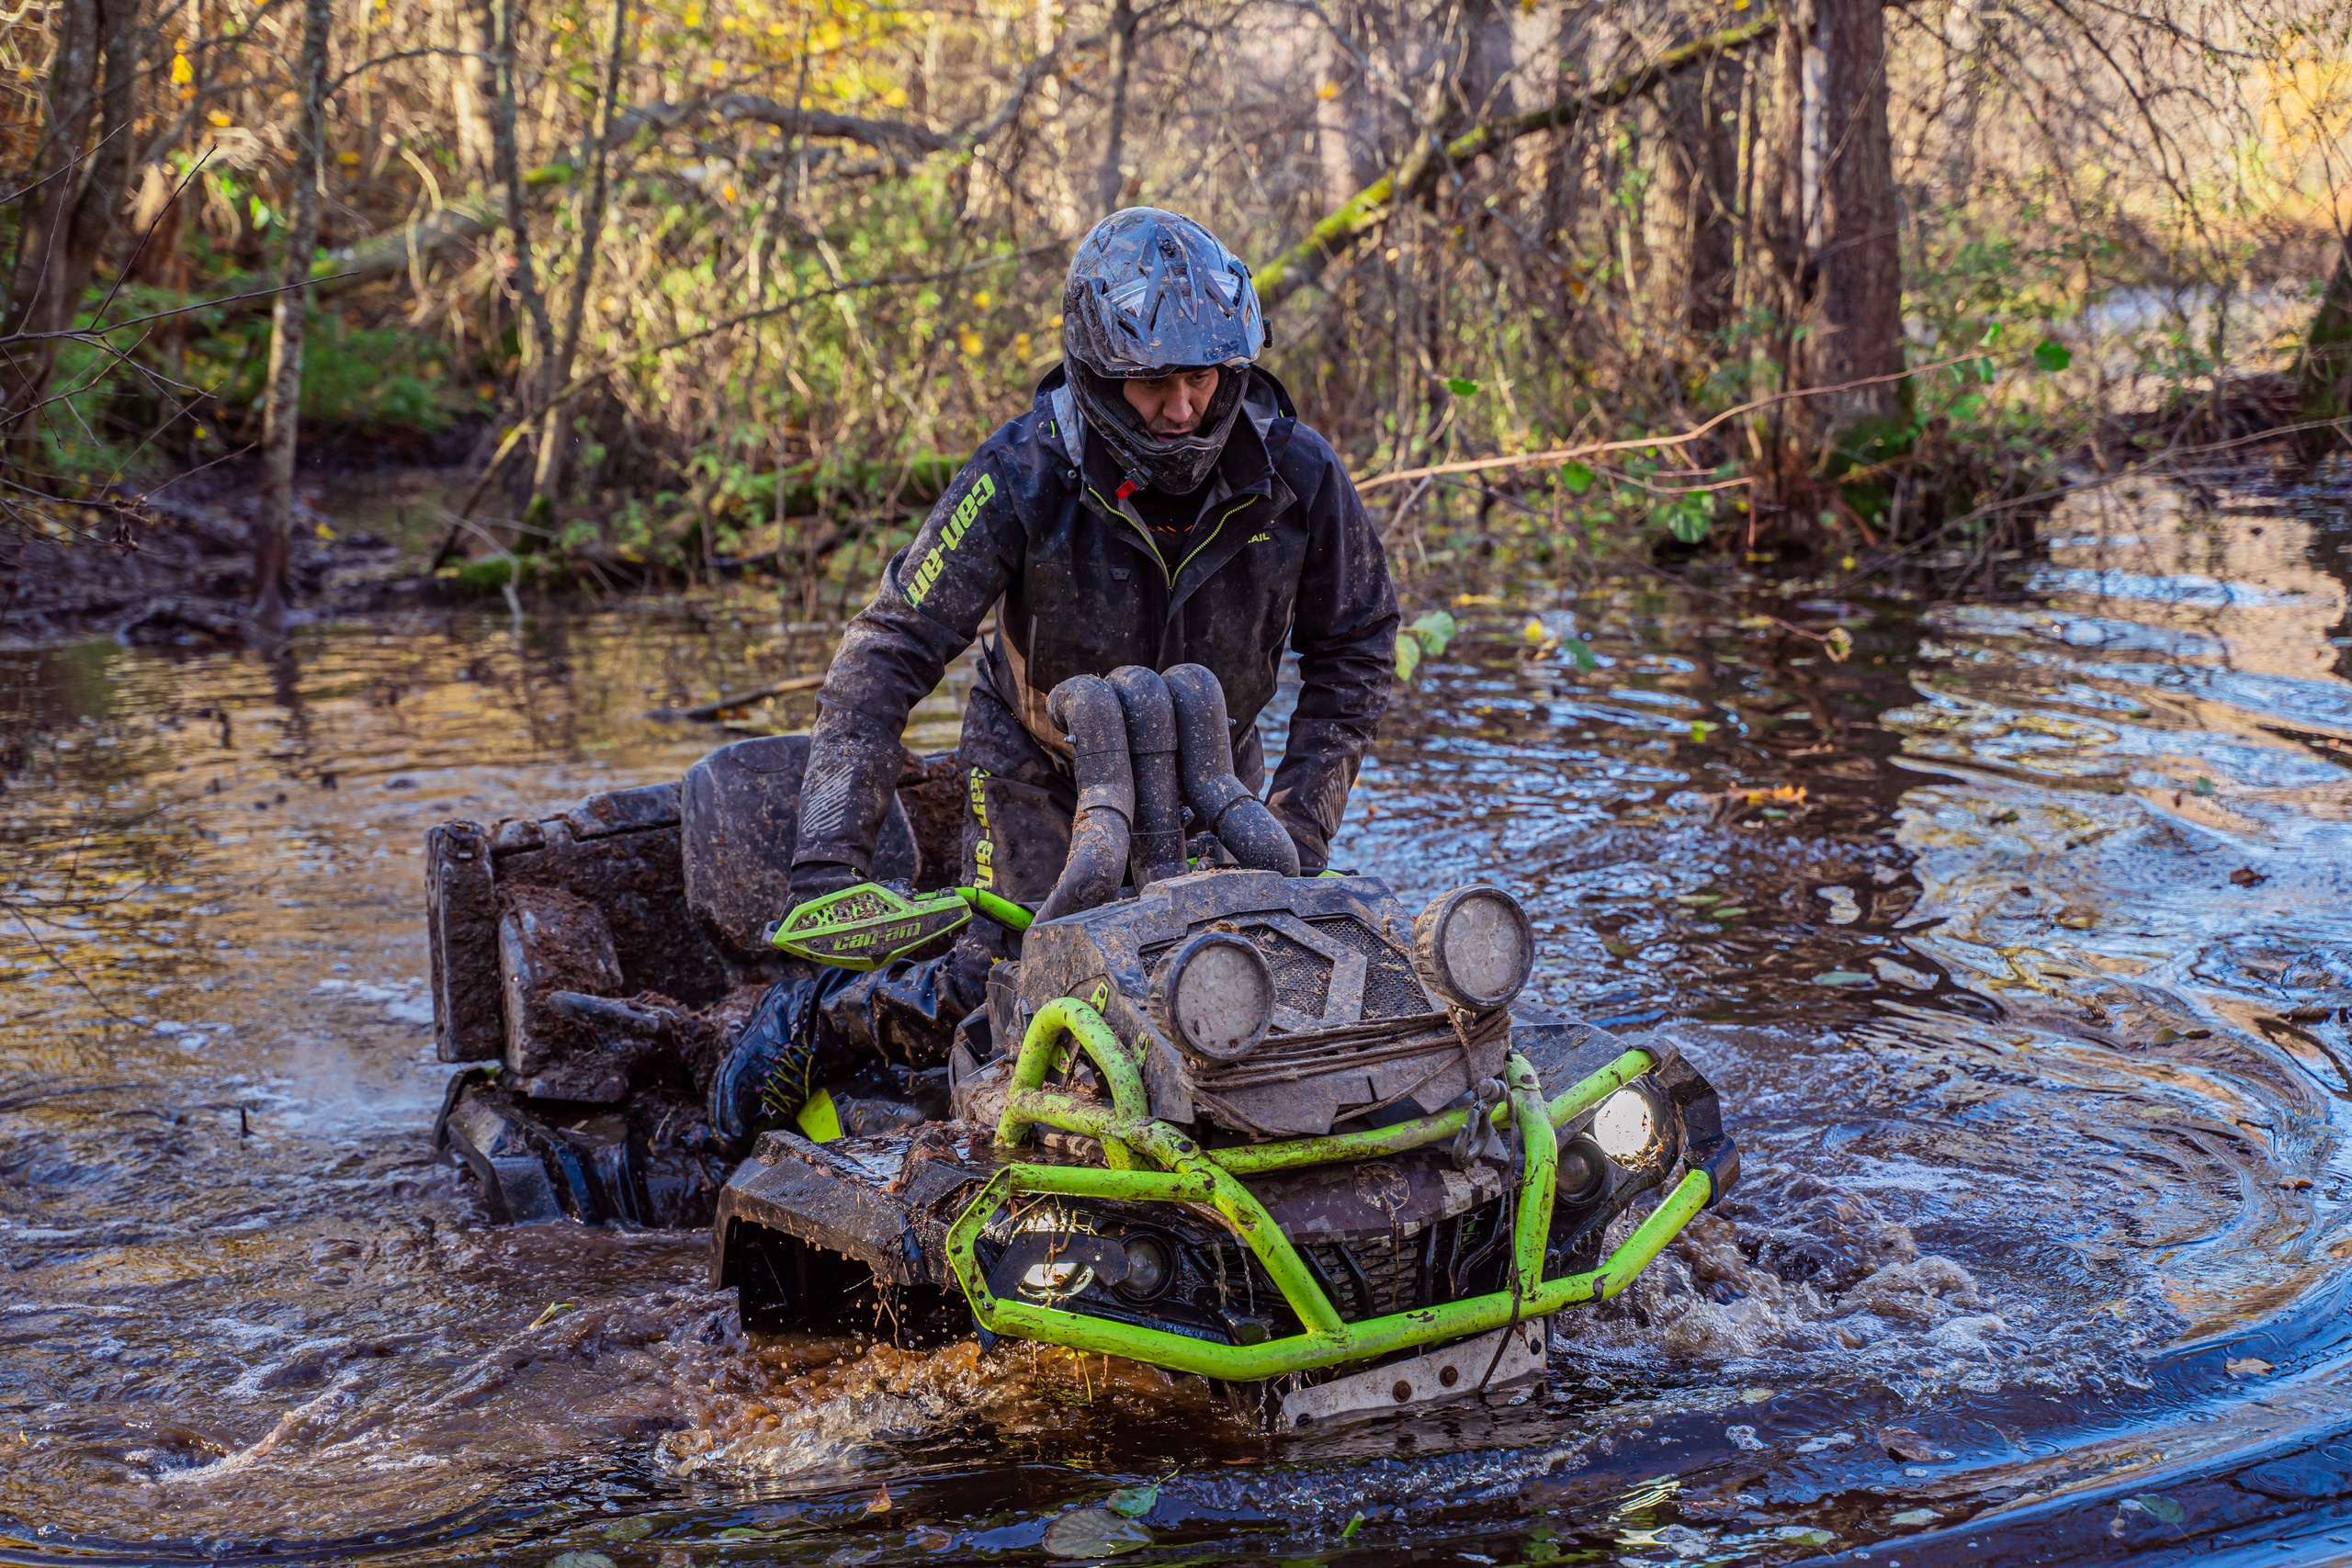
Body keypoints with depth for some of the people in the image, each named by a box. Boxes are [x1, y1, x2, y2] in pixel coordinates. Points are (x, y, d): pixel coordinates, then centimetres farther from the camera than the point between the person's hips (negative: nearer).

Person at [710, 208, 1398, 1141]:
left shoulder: (1296, 475, -20)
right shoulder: (1023, 478, -28)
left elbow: (1355, 647, -3)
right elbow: (888, 653, -26)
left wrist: (1300, 825, -11)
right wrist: (825, 867, -35)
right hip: (1039, 774, -3)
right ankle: (810, 1021, 20)